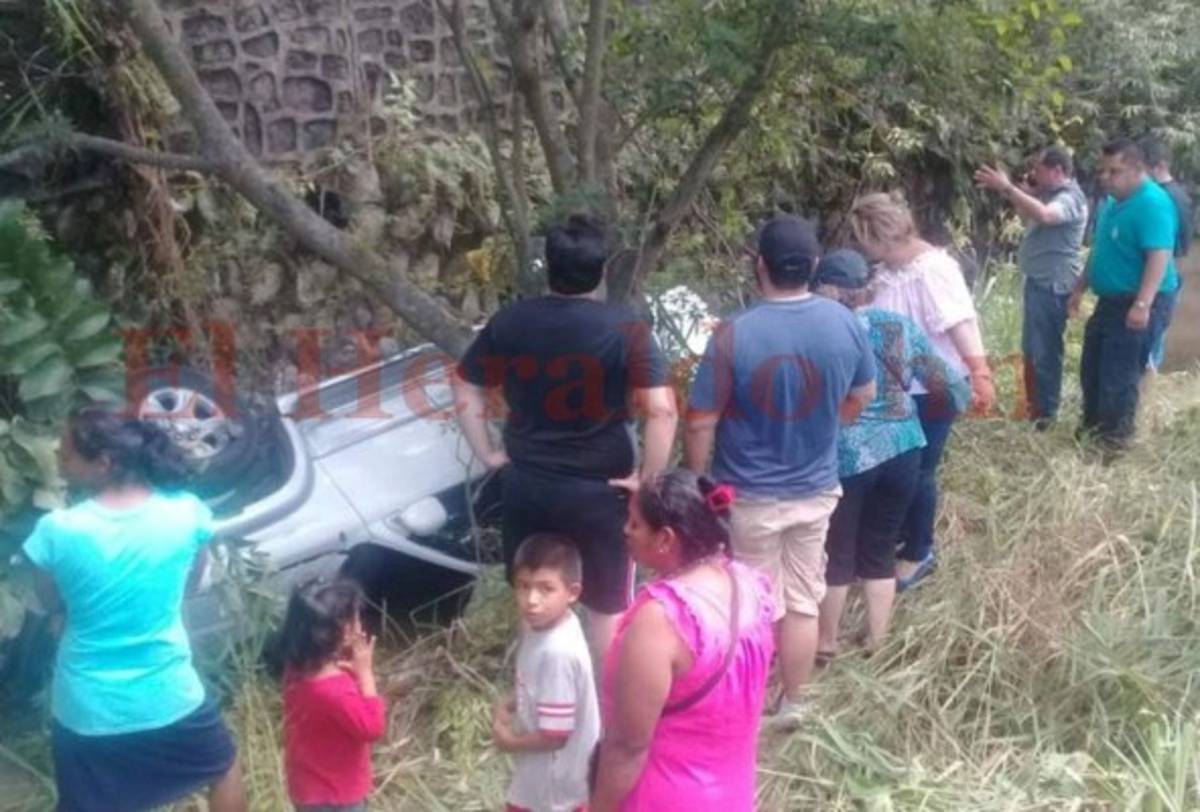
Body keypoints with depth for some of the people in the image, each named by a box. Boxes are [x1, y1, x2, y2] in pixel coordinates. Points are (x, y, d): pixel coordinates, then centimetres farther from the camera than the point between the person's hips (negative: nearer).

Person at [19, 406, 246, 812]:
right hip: (168, 696, 0)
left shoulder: (57, 530, -19)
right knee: (224, 770, 28)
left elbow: (51, 604, 1)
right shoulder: (185, 512, -14)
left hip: (87, 709, 0)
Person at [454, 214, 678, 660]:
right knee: (608, 606, 15)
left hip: (526, 486, 4)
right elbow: (662, 411, -20)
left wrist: (488, 454, 10)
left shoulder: (510, 322, -3)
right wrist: (649, 483, -11)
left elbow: (466, 392, 4)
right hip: (600, 492, -3)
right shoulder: (625, 329, -14)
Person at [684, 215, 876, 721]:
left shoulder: (734, 335, -22)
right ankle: (793, 705, 31)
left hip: (749, 497, -3)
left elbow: (701, 423, -16)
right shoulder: (845, 324, -9)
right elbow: (862, 399, 7)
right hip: (816, 490, 3)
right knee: (803, 601, 17)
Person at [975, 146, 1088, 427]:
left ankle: (1046, 413, 1)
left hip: (1052, 285, -11)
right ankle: (1034, 404, 32)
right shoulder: (1052, 194, 15)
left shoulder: (1069, 198, -17)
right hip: (1039, 281, 11)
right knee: (1032, 348, 20)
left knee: (1044, 350, -7)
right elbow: (1028, 217, 24)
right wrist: (1019, 192, 6)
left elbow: (1043, 215, -38)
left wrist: (1007, 188, -39)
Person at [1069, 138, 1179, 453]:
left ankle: (1115, 440, 10)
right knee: (1091, 368, 18)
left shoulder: (1153, 204, -20)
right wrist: (1080, 287, 23)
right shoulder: (1113, 201, 10)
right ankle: (1093, 424, 35)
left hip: (1136, 305, -10)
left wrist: (1143, 304, -36)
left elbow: (1159, 256, -28)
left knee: (1119, 376, -4)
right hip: (1110, 299, 10)